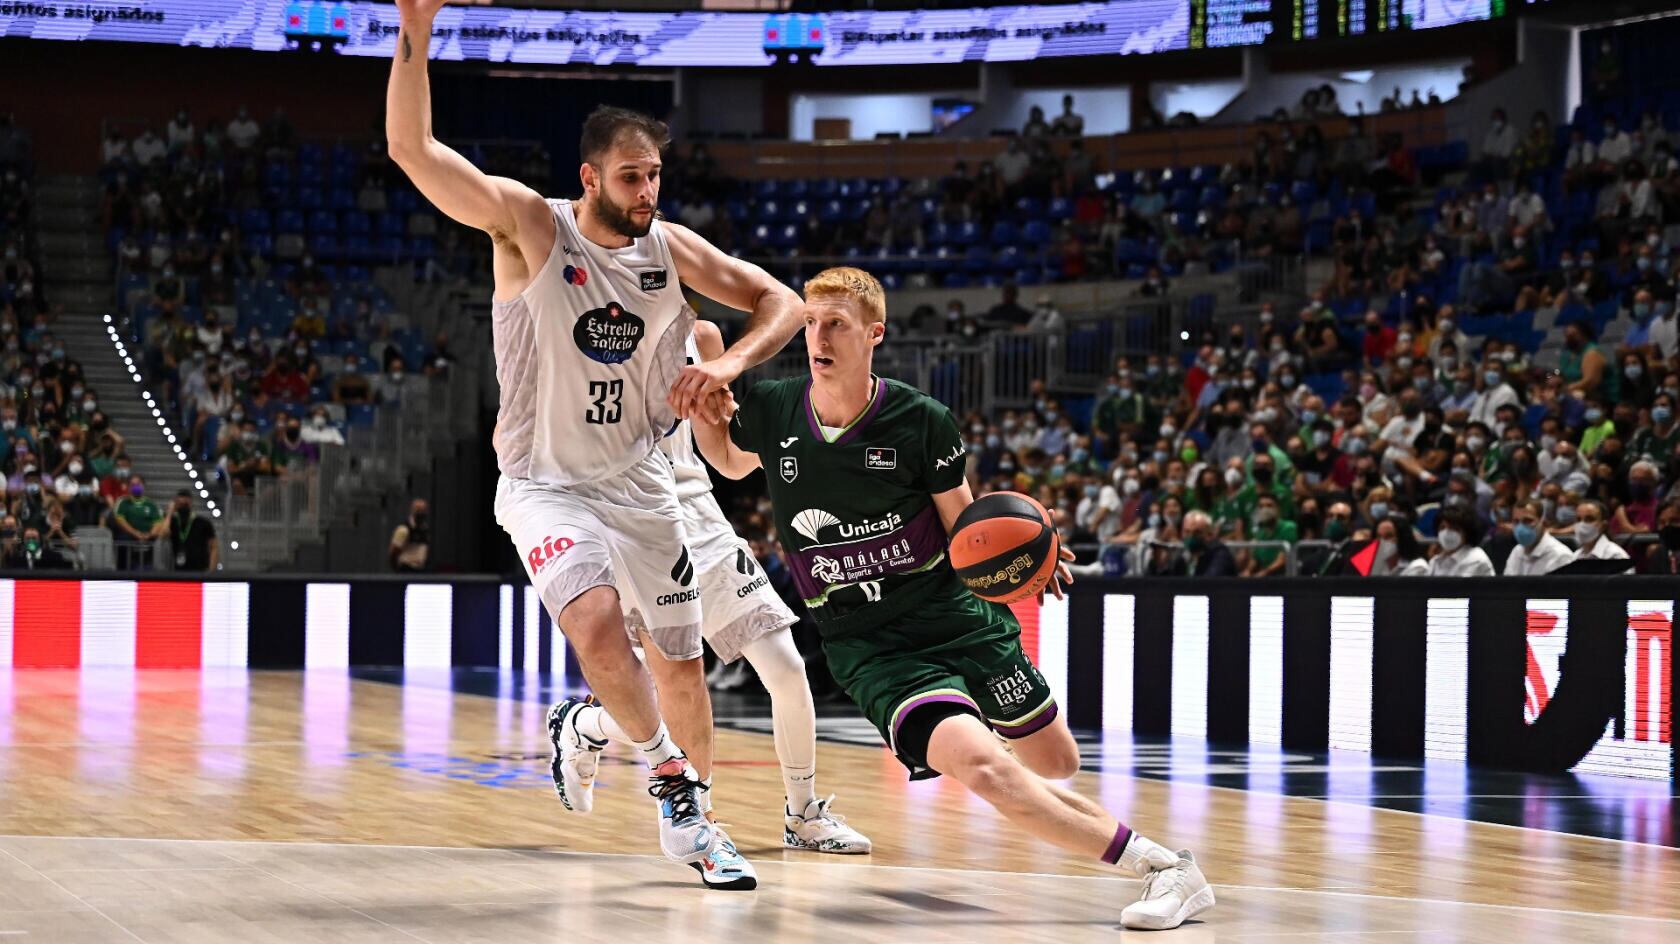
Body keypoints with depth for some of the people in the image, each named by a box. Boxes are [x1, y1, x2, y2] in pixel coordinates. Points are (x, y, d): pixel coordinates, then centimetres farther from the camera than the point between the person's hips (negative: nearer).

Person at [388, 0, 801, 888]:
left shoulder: (670, 247, -2)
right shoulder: (528, 225, -13)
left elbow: (781, 301, 6)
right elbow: (411, 148, -23)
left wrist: (730, 361, -15)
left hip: (640, 480, 5)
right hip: (547, 483, -4)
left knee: (680, 663, 10)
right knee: (597, 621, -30)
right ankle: (669, 779, -9)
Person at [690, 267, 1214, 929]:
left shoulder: (923, 422, -8)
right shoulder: (770, 411, -4)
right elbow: (729, 462, 20)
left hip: (956, 616, 1)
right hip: (869, 645, -1)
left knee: (1057, 763, 6)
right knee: (983, 769, -24)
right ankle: (1160, 866, -15)